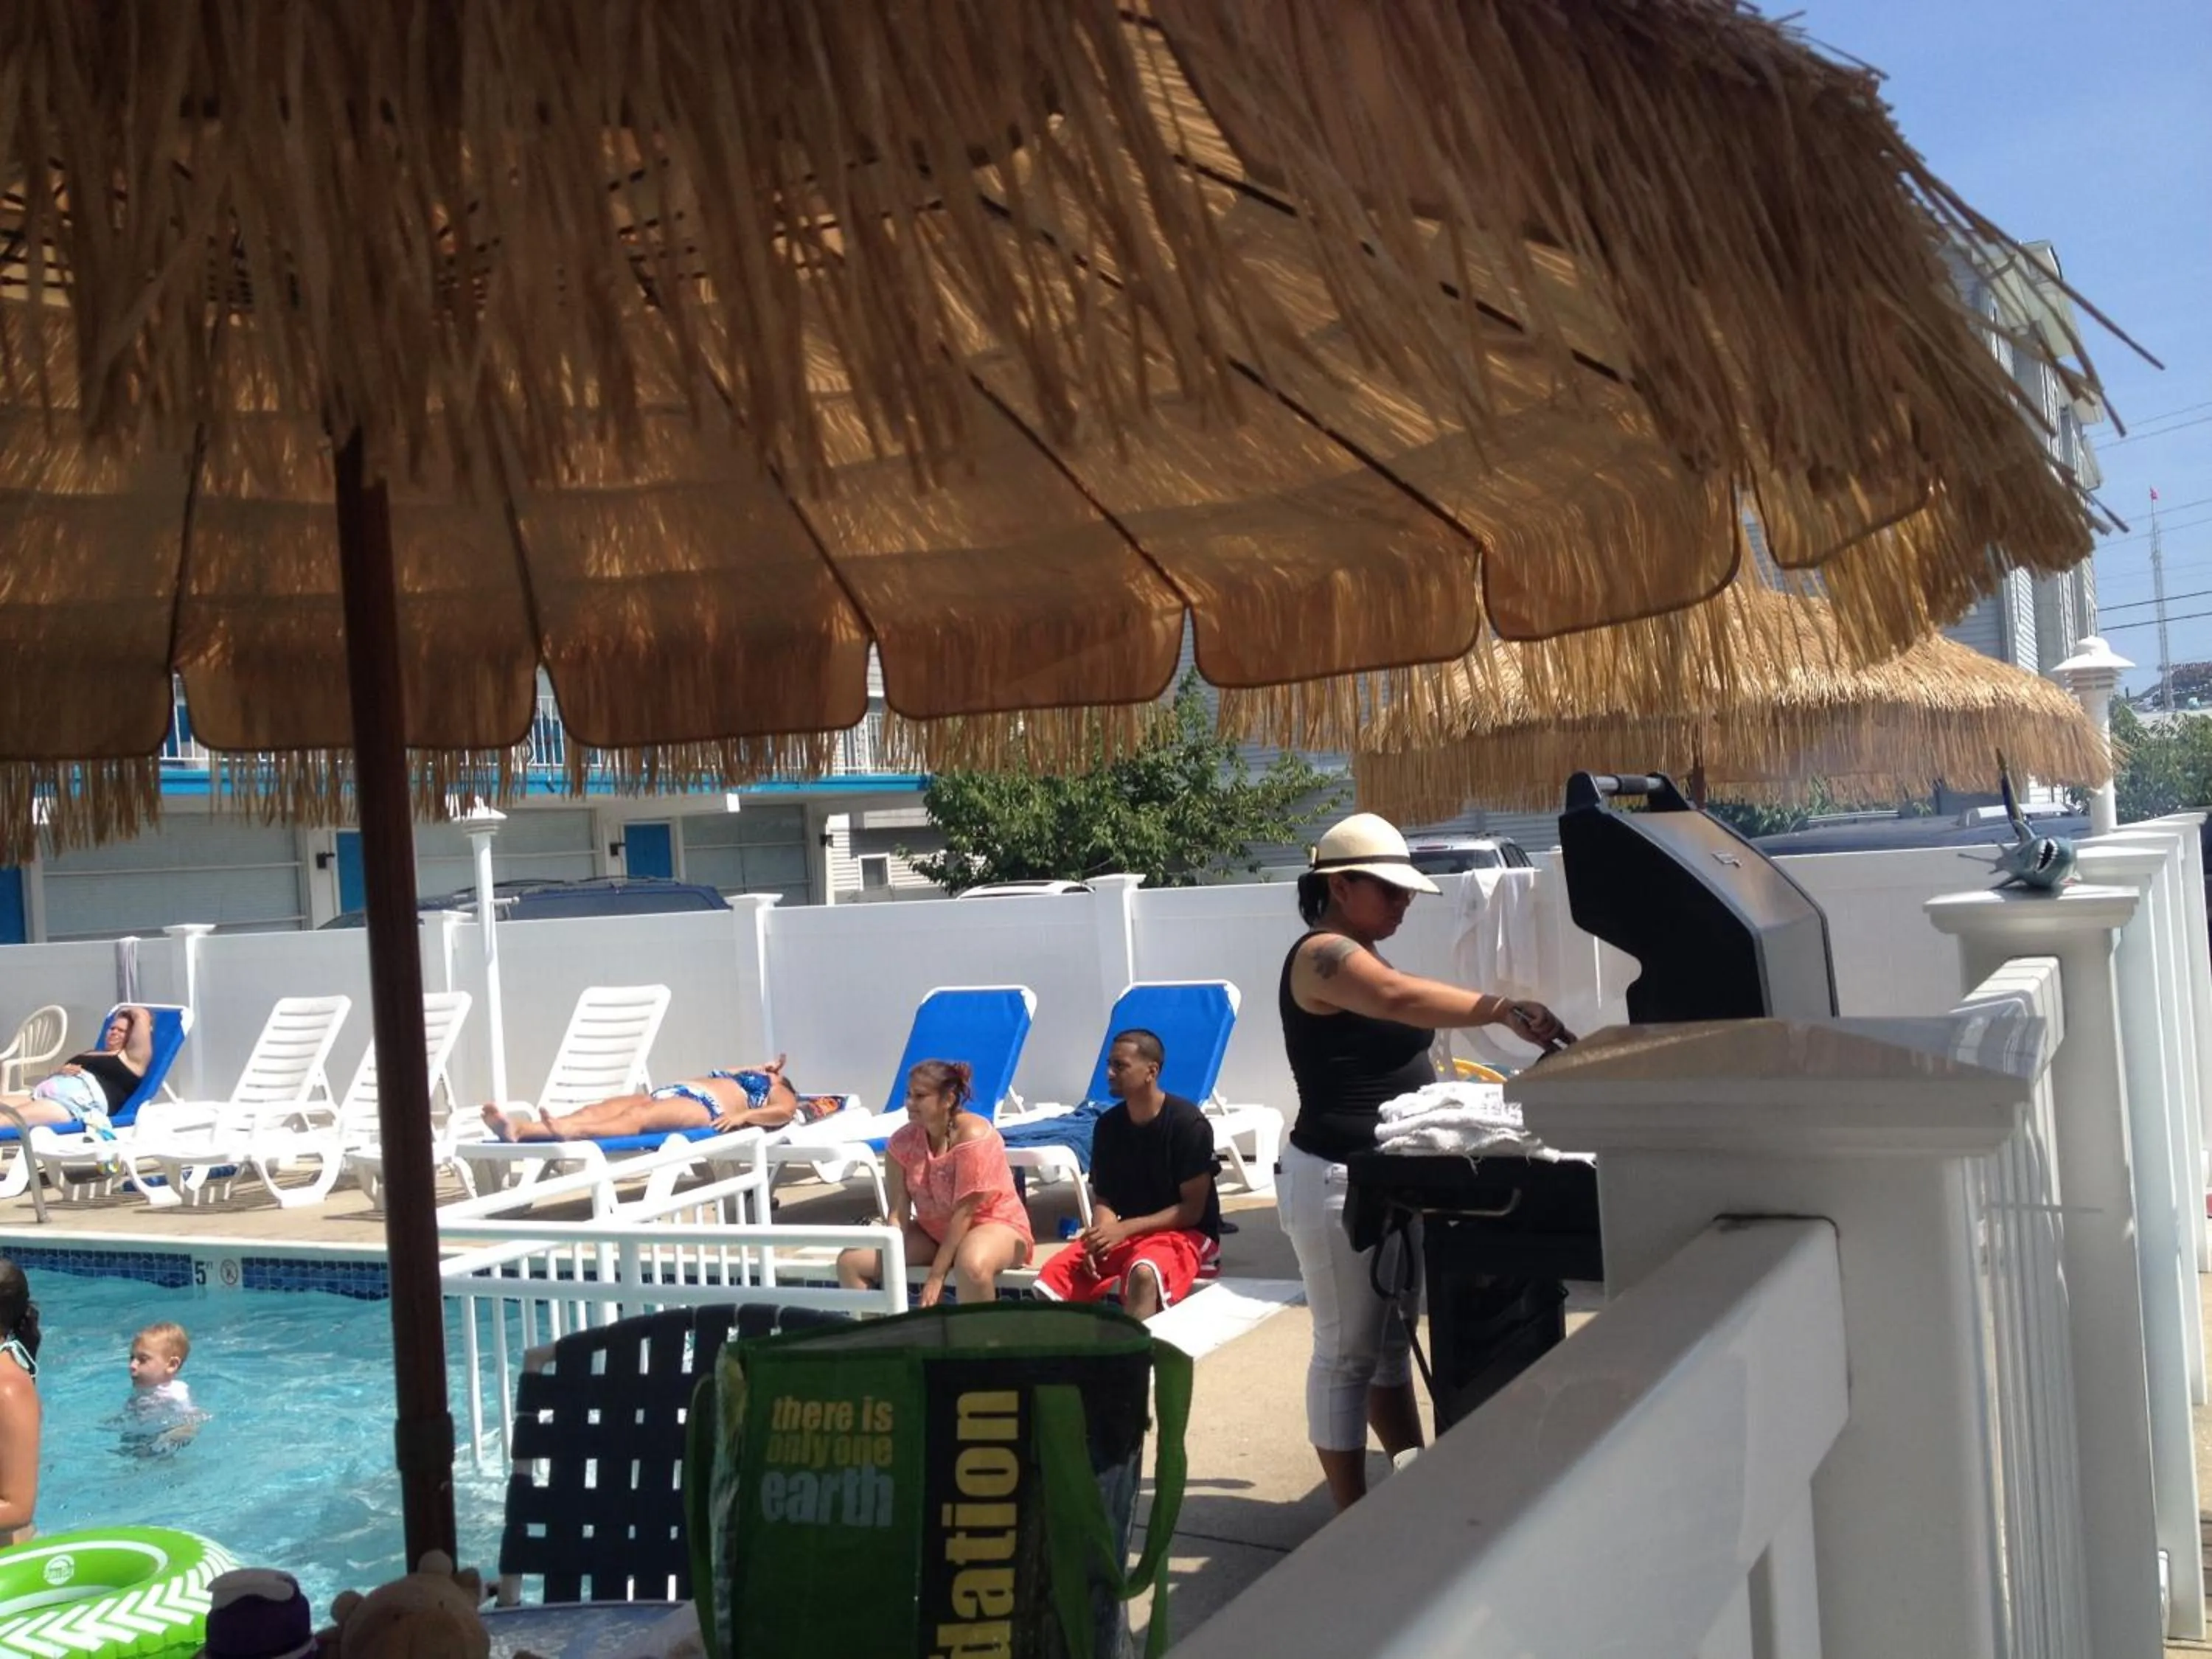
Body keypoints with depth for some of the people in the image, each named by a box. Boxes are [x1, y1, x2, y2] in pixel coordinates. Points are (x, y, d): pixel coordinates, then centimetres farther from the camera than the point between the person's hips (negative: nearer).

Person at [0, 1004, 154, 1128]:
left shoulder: (132, 1056, 13)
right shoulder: (87, 1054, 36)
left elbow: (142, 1015, 6)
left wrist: (124, 1012, 28)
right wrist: (61, 1072, 6)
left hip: (84, 1099, -8)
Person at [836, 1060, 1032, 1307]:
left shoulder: (973, 1135, -25)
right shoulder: (903, 1140, -8)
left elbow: (964, 1212, -25)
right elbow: (898, 1212, -10)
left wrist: (936, 1276, -26)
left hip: (994, 1225, -6)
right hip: (934, 1230, 7)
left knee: (972, 1266, -42)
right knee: (850, 1261, -7)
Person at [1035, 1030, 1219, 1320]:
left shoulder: (1188, 1124, -15)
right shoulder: (1109, 1125, 2)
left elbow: (1192, 1210, -14)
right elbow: (1103, 1198, 6)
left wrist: (1125, 1229, -22)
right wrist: (1101, 1235, -17)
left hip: (1184, 1233, -6)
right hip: (1125, 1233, 6)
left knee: (1143, 1273, -40)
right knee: (1053, 1277, -19)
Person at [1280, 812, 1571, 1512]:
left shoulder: (1357, 957, 16)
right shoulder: (1323, 955, -16)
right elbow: (1402, 998, -35)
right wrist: (1503, 1009, -44)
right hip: (1339, 1179, -10)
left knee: (1391, 1338, 16)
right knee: (1348, 1352, -2)